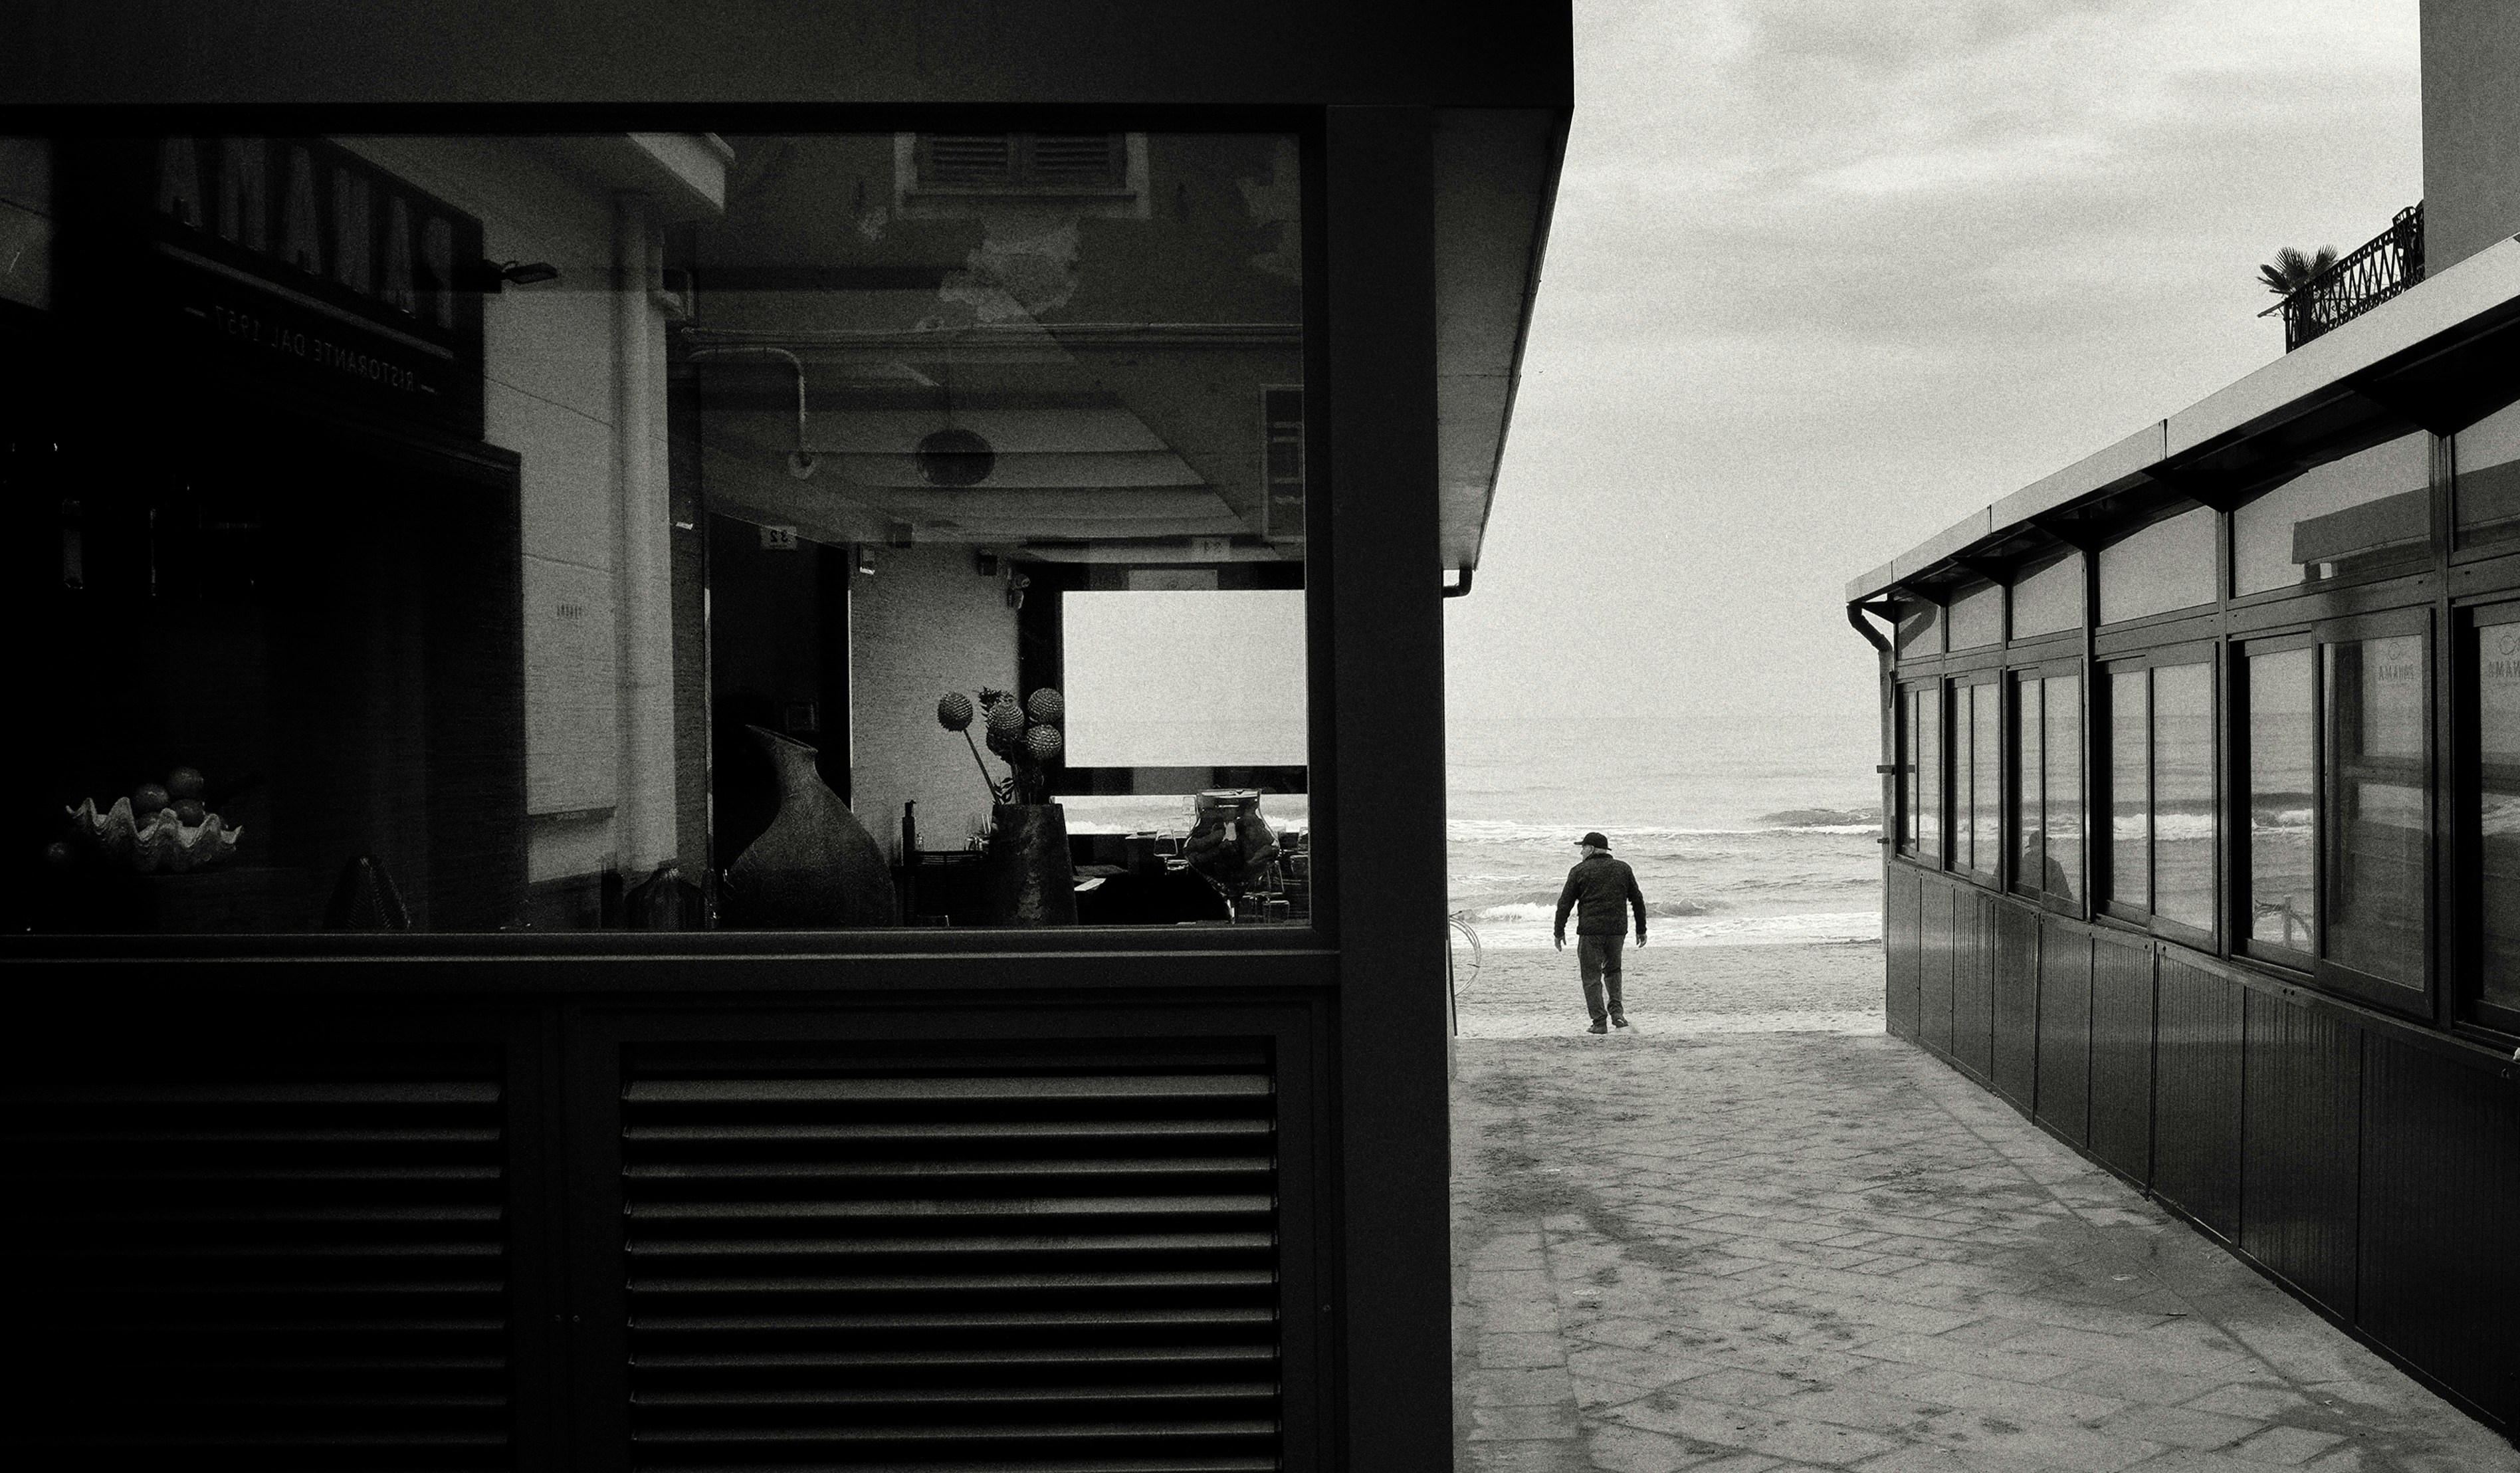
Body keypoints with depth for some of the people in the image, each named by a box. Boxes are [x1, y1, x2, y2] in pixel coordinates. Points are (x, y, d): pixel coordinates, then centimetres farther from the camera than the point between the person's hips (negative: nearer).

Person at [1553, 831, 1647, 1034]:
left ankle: (1599, 1022, 0)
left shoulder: (1579, 871, -1)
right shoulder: (1623, 869, 10)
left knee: (1592, 977, 3)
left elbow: (1565, 904, -1)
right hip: (1617, 930, 4)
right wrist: (1641, 930, 19)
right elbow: (1638, 900, 13)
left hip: (1590, 931, -4)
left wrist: (1559, 932, 6)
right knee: (1613, 970, 22)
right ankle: (1617, 1012, 6)